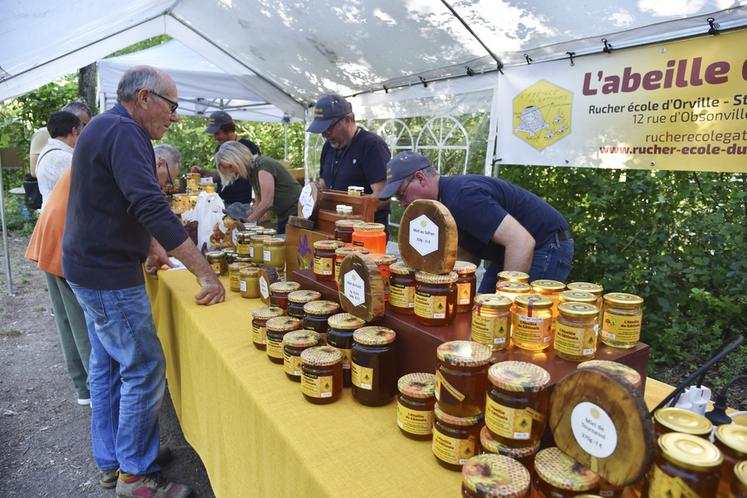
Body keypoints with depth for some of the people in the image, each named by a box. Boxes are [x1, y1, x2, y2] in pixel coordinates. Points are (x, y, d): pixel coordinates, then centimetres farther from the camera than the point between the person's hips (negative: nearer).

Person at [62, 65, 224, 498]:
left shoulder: (105, 128, 14)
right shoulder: (124, 133, -20)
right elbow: (152, 207, -30)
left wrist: (151, 245, 22)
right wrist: (206, 273, -31)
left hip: (91, 267, 11)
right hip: (109, 274, -11)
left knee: (107, 366, 17)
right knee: (144, 370, -2)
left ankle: (110, 462, 32)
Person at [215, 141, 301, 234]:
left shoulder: (263, 165, -18)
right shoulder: (251, 172, 9)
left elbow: (267, 203, -22)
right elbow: (259, 203, 12)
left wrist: (247, 222, -13)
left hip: (296, 213, -9)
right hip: (284, 216, 9)